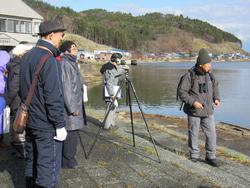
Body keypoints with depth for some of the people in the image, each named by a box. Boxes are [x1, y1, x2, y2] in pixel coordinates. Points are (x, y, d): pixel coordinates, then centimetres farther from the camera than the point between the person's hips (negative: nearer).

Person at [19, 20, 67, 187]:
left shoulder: (27, 56, 8)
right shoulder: (49, 60, -19)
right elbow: (54, 97, -21)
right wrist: (60, 125, -15)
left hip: (30, 122, 9)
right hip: (47, 126, -9)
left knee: (31, 162, 20)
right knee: (48, 168, 0)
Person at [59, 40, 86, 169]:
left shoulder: (72, 63, 14)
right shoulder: (64, 64, -16)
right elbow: (66, 87, -20)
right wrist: (72, 107, -19)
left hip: (75, 103, 10)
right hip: (69, 105, -10)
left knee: (73, 131, 14)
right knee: (70, 132, -3)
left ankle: (69, 158, 25)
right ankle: (67, 161, 8)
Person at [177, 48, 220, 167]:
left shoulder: (209, 74, 2)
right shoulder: (189, 76, -14)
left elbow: (215, 86, 20)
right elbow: (181, 92, -14)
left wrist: (216, 98, 4)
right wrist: (193, 102, -22)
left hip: (208, 111, 4)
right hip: (194, 112, -4)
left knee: (211, 134, 1)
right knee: (193, 134, 8)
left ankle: (211, 156, 15)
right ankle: (194, 155, 25)